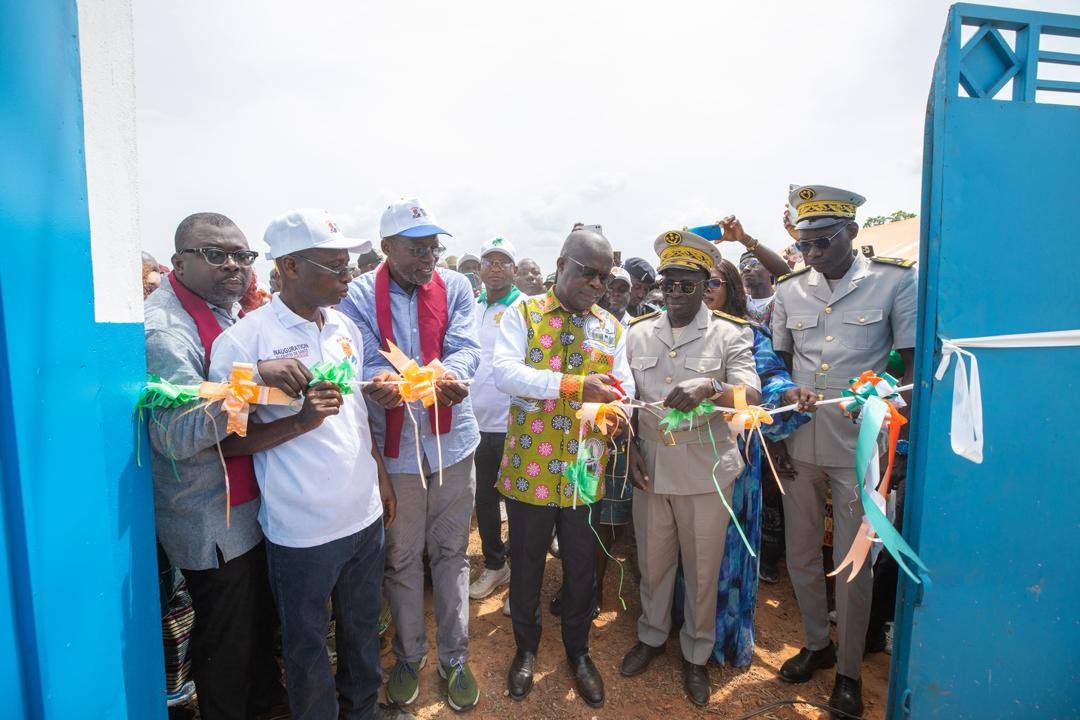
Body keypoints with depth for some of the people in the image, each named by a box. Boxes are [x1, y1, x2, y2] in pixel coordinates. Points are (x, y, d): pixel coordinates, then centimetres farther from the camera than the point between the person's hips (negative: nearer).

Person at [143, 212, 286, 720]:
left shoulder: (231, 310, 7)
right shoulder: (164, 329, -21)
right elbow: (177, 435, -31)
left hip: (250, 504, 9)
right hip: (210, 522, -9)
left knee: (260, 618, 25)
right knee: (225, 640, 10)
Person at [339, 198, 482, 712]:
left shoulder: (455, 286, 1)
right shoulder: (358, 295, -4)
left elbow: (465, 348, -10)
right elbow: (363, 361, -12)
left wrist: (451, 376, -34)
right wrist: (380, 384, -36)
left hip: (451, 439, 1)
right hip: (393, 443, -1)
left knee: (451, 553, 13)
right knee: (401, 557, 15)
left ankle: (454, 658, 32)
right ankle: (409, 655, 38)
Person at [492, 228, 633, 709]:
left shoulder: (611, 328, 7)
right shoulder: (523, 314, -4)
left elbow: (624, 386, 3)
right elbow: (504, 372, -18)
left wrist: (615, 407, -21)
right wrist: (575, 385, -27)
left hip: (586, 470, 3)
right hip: (529, 466, -2)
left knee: (582, 569, 17)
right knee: (526, 566, 16)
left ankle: (578, 651, 42)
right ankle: (526, 648, 41)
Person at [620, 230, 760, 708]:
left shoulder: (730, 334, -4)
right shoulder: (638, 333, 4)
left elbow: (751, 394, -16)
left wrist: (709, 388, -35)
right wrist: (631, 447, -1)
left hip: (706, 472, -2)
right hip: (650, 470, 2)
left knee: (702, 571, 12)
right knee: (652, 563, 17)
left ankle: (695, 654, 36)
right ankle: (651, 635, 43)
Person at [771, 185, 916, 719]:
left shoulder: (895, 280, -6)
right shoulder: (789, 290, 4)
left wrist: (901, 443, -11)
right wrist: (788, 395, -7)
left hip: (860, 448, -3)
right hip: (799, 444, 4)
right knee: (801, 557, 15)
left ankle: (849, 670, 30)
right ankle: (817, 644, 38)